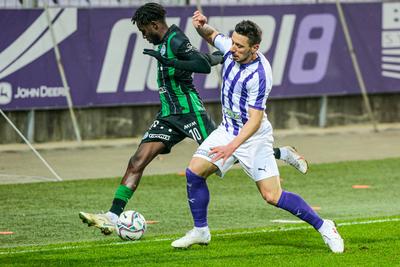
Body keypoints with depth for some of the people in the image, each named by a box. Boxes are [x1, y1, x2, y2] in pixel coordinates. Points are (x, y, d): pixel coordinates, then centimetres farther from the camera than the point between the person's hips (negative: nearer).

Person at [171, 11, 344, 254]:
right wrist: (203, 26, -7)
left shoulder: (260, 75, -28)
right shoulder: (230, 48, -7)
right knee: (194, 172, -7)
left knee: (272, 196, -12)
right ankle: (201, 232, 10)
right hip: (228, 129, 7)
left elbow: (255, 120, -28)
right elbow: (211, 36, 16)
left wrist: (232, 146, -38)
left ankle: (324, 227, 3)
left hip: (254, 136, -7)